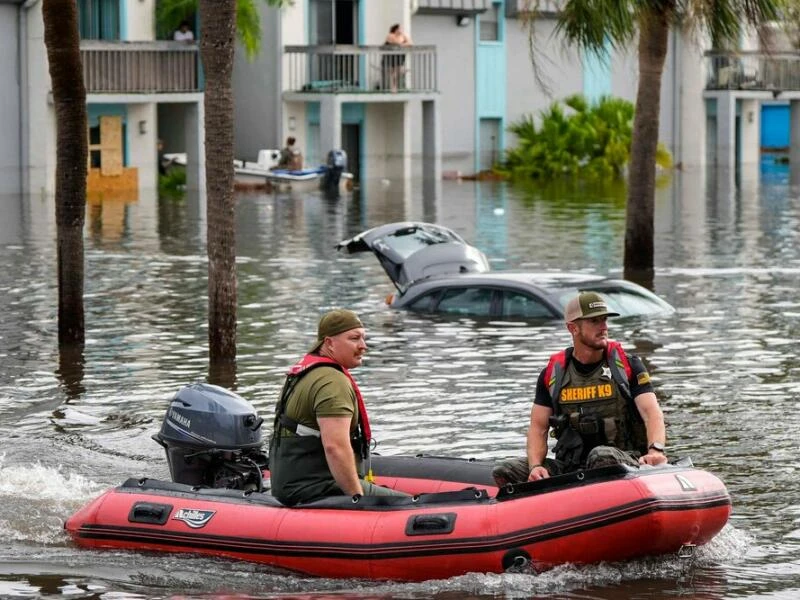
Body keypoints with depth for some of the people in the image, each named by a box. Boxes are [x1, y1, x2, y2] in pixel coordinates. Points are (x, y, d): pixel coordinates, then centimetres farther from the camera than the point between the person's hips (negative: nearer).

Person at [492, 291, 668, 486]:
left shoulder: (627, 365, 4)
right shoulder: (552, 373, 10)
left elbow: (652, 412, -7)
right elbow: (538, 427, 9)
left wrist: (656, 450, -29)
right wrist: (536, 466, -13)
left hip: (623, 462, -3)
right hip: (570, 466, 3)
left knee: (602, 455, -40)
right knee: (504, 472, -16)